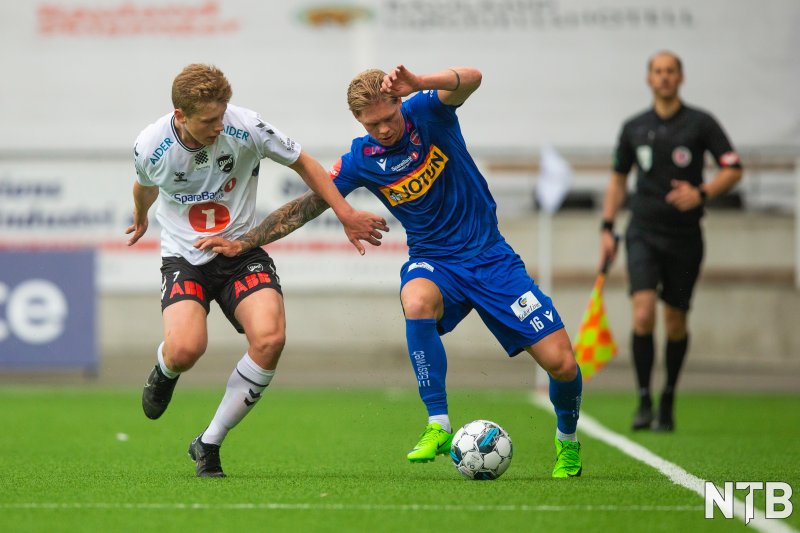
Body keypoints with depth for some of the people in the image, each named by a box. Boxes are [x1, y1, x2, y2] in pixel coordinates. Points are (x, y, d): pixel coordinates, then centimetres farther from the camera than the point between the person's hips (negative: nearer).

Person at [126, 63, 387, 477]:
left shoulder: (245, 127, -16)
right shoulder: (150, 146, -14)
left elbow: (302, 163, 1)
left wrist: (346, 214, 0)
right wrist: (141, 218, 33)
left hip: (242, 251, 1)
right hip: (184, 257, -1)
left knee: (270, 338, -26)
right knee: (185, 349, -28)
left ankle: (209, 443, -8)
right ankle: (164, 373, 16)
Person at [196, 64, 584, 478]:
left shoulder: (425, 112, -11)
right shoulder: (360, 160, -6)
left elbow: (470, 79, -30)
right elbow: (306, 206, 2)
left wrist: (418, 83, -48)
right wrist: (243, 243, -2)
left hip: (490, 257, -1)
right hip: (433, 261, 1)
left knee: (561, 363, -9)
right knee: (416, 302, -39)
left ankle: (567, 441, 23)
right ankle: (438, 426, -28)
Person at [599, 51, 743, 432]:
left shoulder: (700, 123, -1)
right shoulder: (634, 128, 6)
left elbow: (733, 169, -2)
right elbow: (618, 177, 18)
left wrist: (701, 194, -20)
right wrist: (607, 228, 11)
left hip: (684, 236, -1)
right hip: (644, 233, 1)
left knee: (675, 323, 6)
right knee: (643, 313, -17)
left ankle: (668, 402, 22)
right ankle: (644, 401, -11)